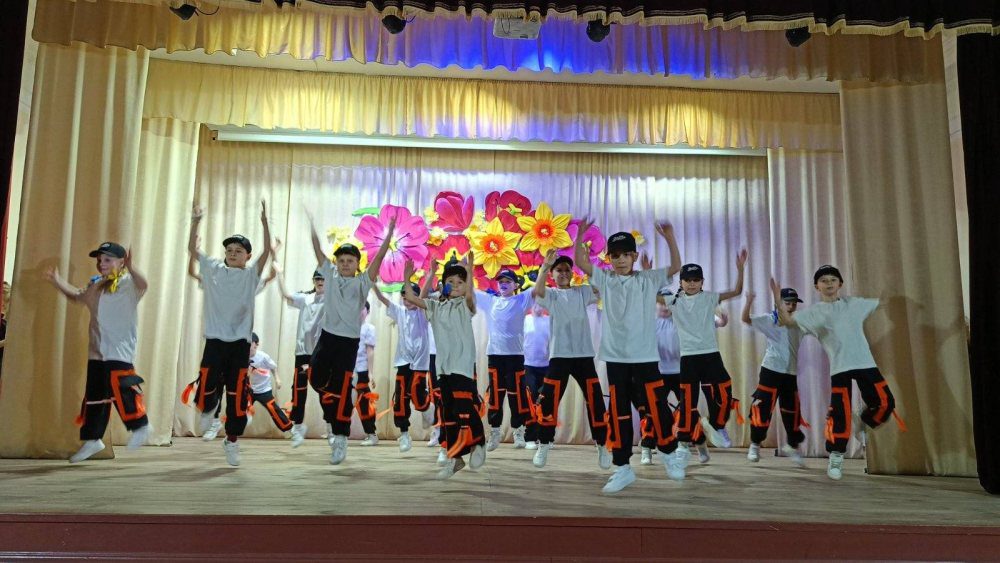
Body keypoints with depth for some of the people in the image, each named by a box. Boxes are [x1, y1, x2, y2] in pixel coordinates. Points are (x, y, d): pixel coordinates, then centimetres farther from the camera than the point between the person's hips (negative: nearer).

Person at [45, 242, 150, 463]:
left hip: (120, 348, -8)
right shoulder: (95, 285, 16)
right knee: (94, 395, 13)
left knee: (119, 385, -23)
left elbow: (143, 286, -32)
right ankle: (92, 440, 24)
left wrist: (131, 268, -50)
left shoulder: (128, 282, -9)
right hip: (97, 349, 8)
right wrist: (58, 282, 22)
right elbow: (77, 296, 36)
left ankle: (140, 426, -6)